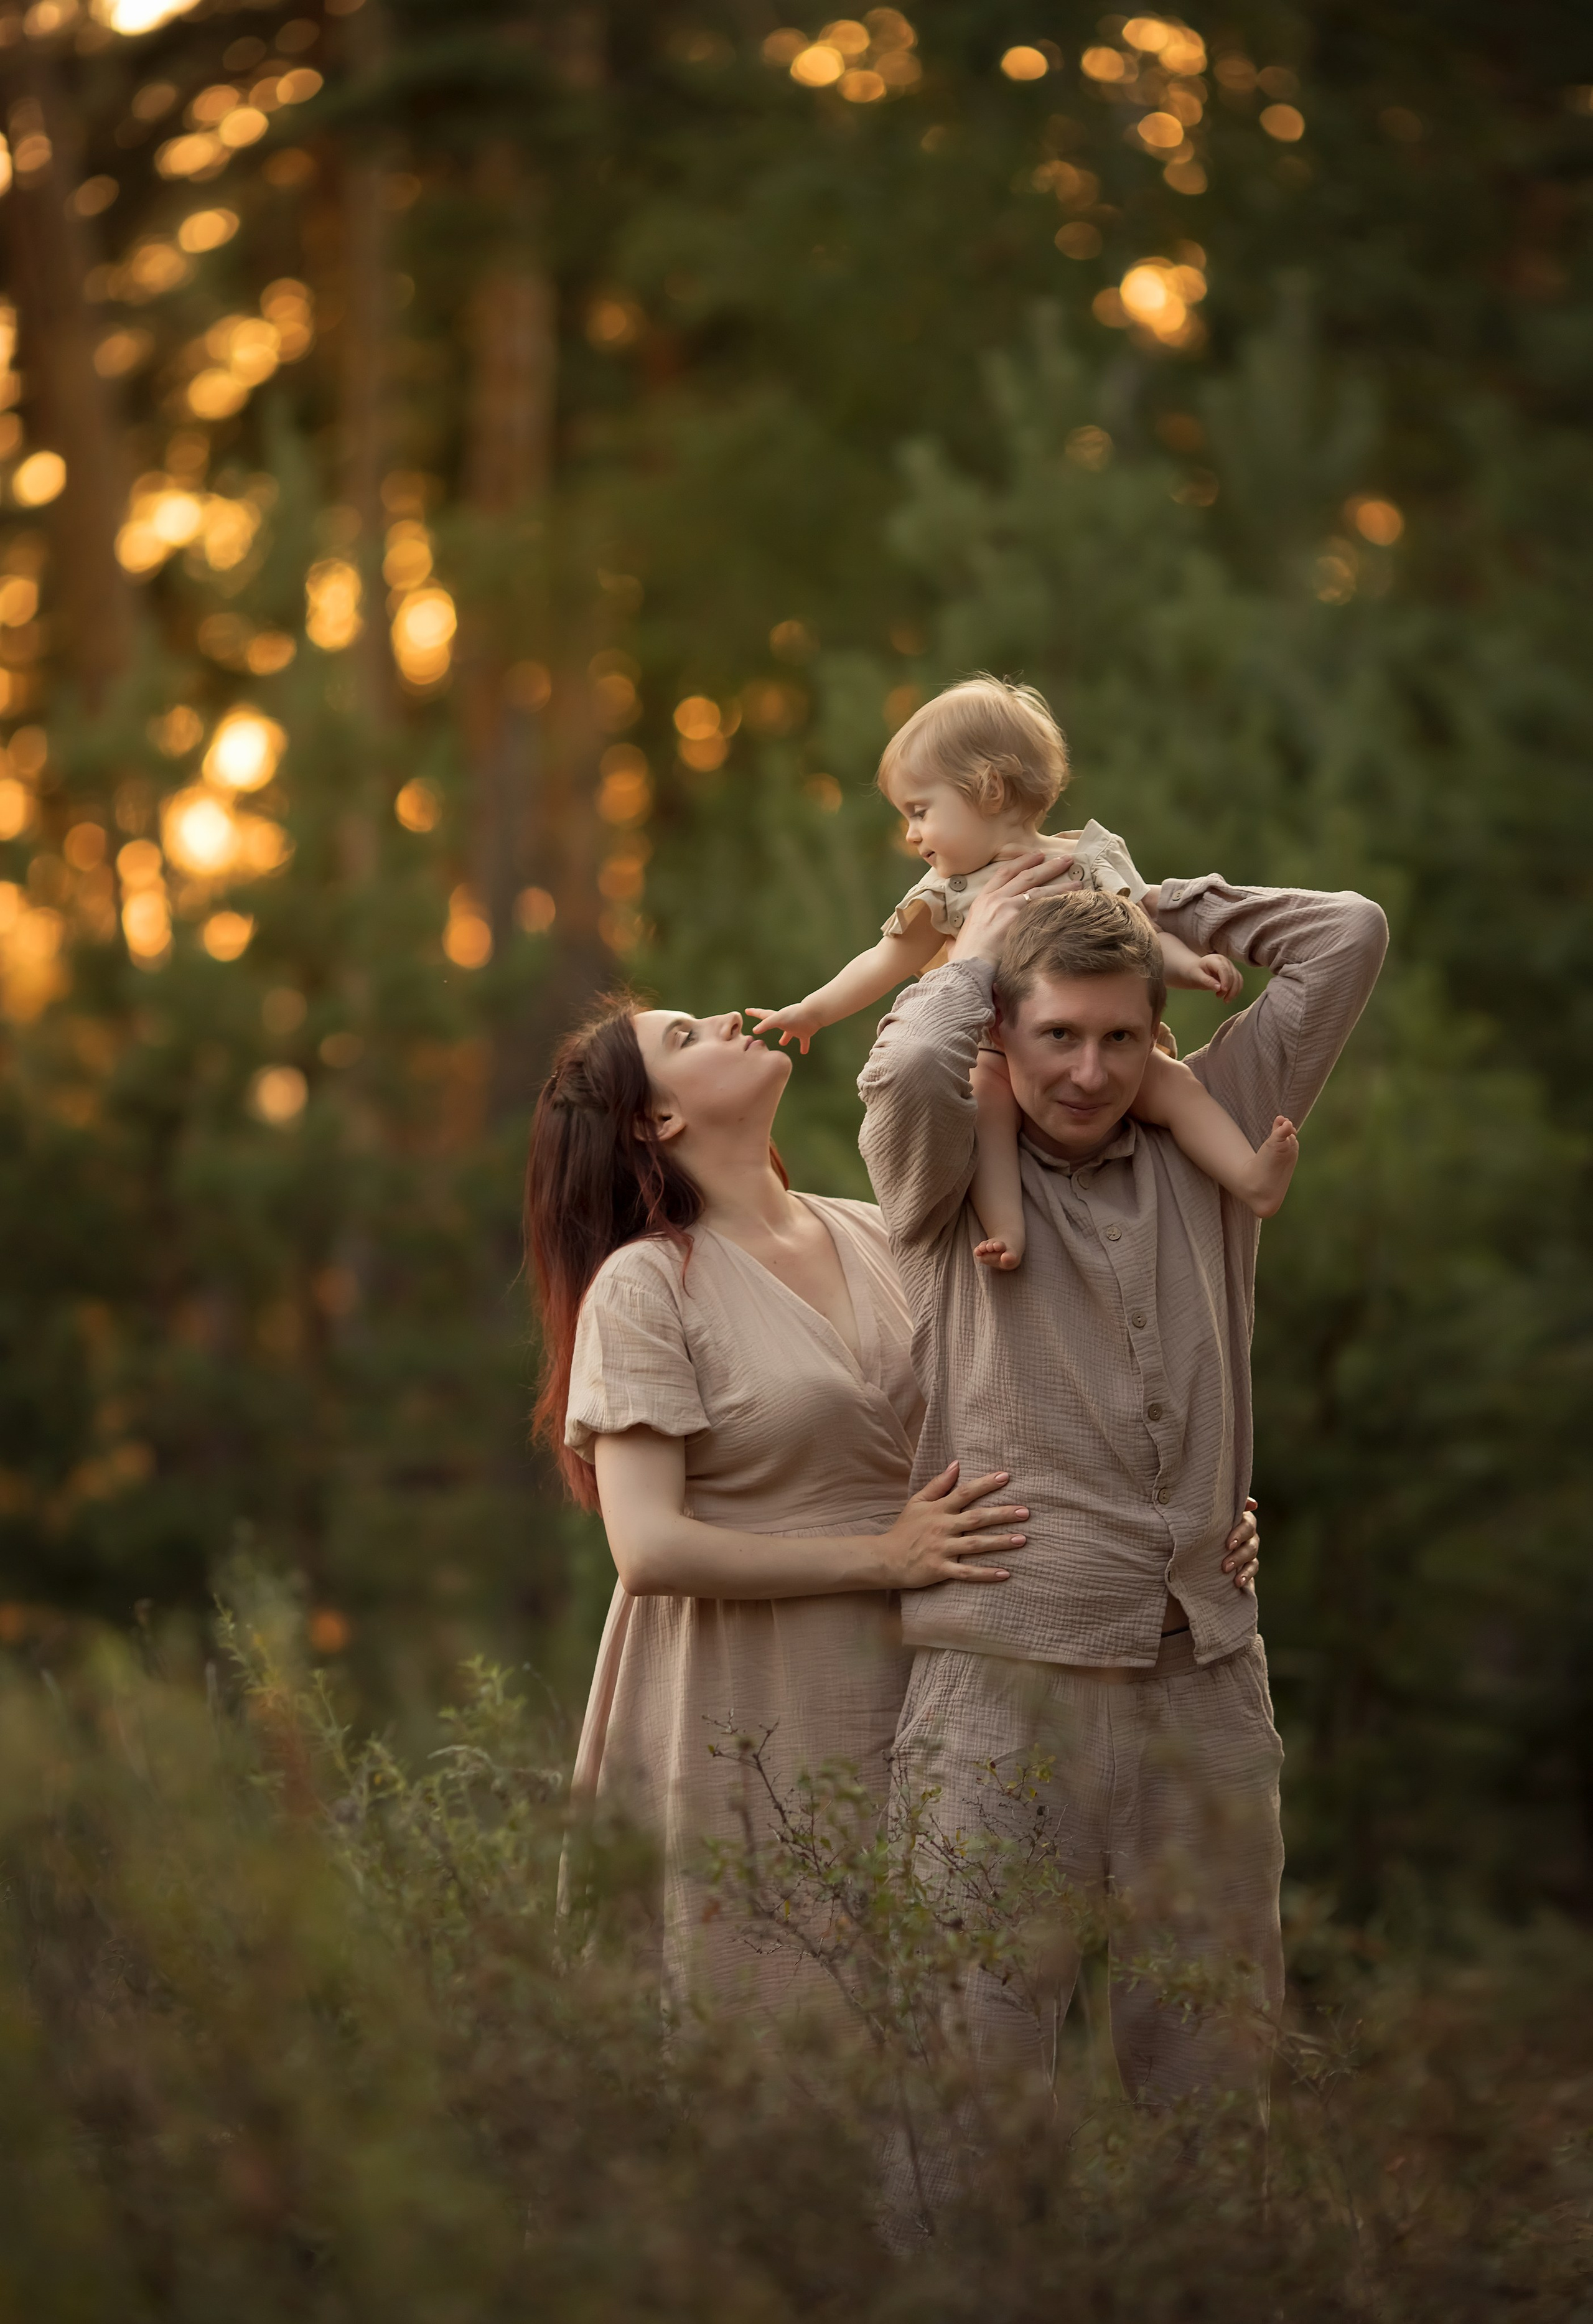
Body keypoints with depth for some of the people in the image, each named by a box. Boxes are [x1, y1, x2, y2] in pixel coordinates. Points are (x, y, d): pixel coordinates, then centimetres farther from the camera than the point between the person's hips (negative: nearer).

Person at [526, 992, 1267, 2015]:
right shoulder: (644, 1285, -6)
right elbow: (649, 1547, -14)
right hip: (745, 1728, -5)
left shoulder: (877, 1240, 11)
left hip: (894, 1708, 5)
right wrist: (885, 1558, -15)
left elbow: (988, 1454, 15)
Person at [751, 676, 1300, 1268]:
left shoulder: (1088, 860, 0)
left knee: (1172, 1083, -22)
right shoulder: (950, 892, 8)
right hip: (999, 1058, 0)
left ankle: (1253, 1180, -30)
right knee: (983, 1102, -32)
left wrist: (1187, 963, -22)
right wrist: (812, 1012, 18)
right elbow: (889, 961, 17)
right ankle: (1004, 1230, -45)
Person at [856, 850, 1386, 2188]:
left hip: (1205, 1687, 4)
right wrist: (976, 947, 0)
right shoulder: (952, 1186, 5)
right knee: (971, 2071, -7)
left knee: (1213, 2072, 7)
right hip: (1007, 1687, -4)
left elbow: (1348, 938, 13)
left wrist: (1151, 906, 14)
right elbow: (908, 1073, -19)